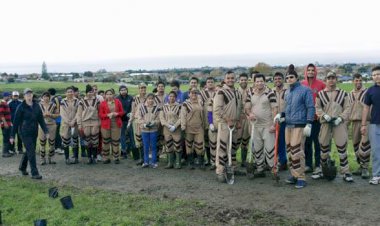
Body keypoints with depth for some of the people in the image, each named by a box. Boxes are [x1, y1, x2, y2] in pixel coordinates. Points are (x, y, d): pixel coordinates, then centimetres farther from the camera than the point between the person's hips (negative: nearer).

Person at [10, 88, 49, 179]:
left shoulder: (36, 106, 5)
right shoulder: (21, 107, -8)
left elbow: (41, 119, 8)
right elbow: (16, 122, -5)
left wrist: (46, 131, 1)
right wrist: (12, 136, -5)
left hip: (34, 132, 5)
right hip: (25, 133, -5)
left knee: (29, 151, 16)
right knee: (31, 152, -8)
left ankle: (22, 167, 38)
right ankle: (34, 173, -3)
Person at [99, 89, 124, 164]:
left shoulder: (118, 102, 6)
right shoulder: (103, 103, 2)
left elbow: (122, 112, 8)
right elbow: (100, 115, 1)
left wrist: (116, 114, -12)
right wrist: (108, 115, -15)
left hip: (116, 124, 1)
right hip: (106, 124, -1)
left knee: (116, 141, 3)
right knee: (106, 141, 2)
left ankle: (116, 158, 13)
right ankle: (106, 158, 13)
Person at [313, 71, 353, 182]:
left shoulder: (343, 93, 8)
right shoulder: (320, 94, 9)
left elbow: (347, 108, 4)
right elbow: (317, 108, 7)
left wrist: (340, 118, -10)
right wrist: (324, 115, -10)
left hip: (339, 123, -1)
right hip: (325, 123, 1)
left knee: (342, 147, -4)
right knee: (324, 147, 9)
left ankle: (346, 172, 5)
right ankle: (323, 170, 22)